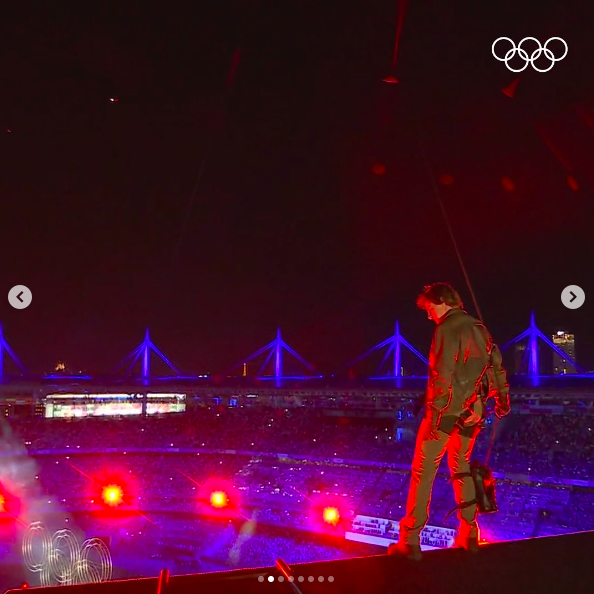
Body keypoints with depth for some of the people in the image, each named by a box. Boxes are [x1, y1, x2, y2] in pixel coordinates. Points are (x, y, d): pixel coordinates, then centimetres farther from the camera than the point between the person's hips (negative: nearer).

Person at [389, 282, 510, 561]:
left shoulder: (447, 328, -12)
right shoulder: (479, 328, 12)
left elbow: (442, 375, -20)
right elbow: (496, 366, 18)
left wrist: (434, 413, -19)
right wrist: (502, 397, 29)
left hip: (446, 410, -8)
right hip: (471, 413, 8)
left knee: (423, 471, -2)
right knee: (461, 468, 20)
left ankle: (410, 540, 0)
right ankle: (469, 535, 24)